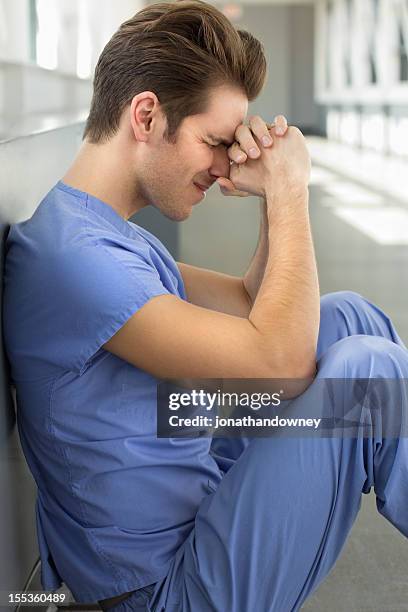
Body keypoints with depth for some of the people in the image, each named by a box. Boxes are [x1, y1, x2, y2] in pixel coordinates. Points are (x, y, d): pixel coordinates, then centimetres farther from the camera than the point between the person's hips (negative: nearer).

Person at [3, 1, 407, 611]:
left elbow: (253, 306, 16)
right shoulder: (69, 255, -24)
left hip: (197, 504, 10)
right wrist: (287, 192, -14)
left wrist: (279, 195, -1)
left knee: (347, 315, 8)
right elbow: (280, 362, -25)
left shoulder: (120, 239, 9)